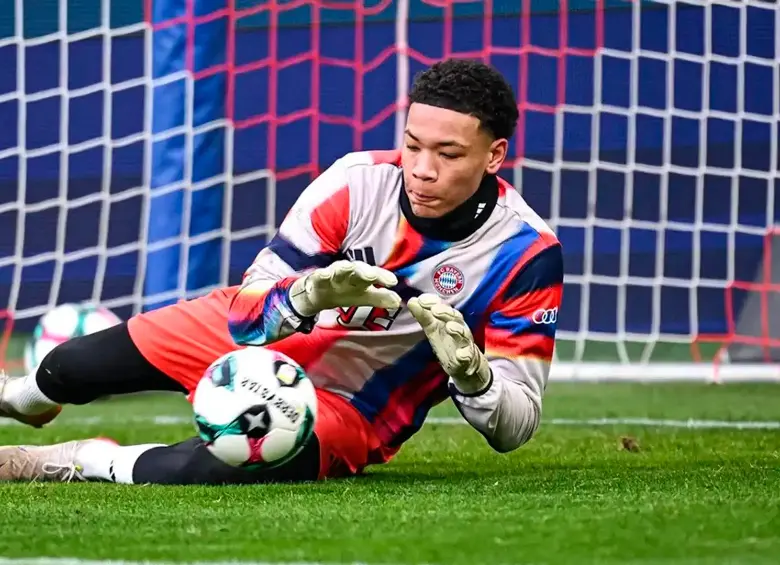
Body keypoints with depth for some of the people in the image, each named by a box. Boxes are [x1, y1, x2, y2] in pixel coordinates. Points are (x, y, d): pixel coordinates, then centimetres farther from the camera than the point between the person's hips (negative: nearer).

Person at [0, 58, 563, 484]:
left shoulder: (527, 252, -25)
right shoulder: (359, 180, -22)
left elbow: (517, 426, -20)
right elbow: (247, 312, -18)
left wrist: (469, 371, -42)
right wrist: (308, 296, -41)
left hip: (349, 411, -3)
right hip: (256, 336, 3)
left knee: (216, 466, -35)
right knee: (68, 369, 10)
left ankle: (64, 461, -9)